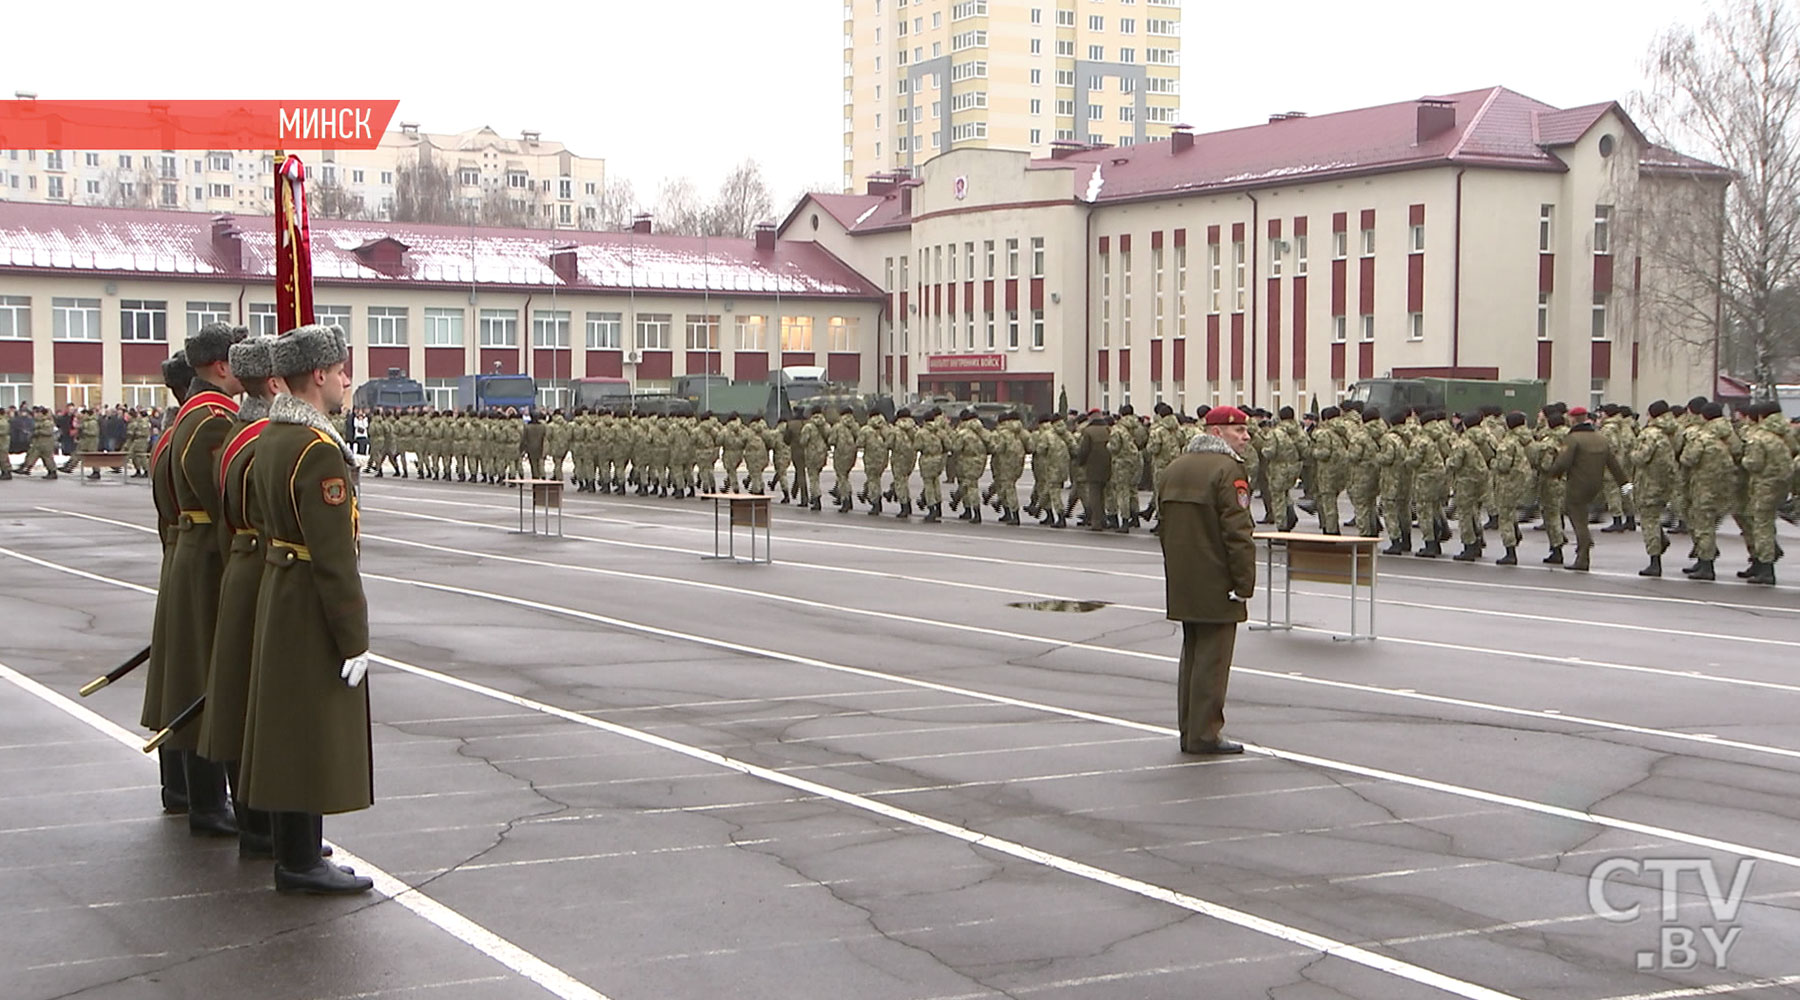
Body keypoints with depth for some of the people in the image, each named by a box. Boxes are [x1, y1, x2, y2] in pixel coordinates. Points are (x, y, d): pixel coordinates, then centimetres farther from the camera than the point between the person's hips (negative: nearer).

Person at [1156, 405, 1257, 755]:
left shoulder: (1174, 468, 14)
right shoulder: (1228, 470, -14)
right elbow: (1238, 533, -18)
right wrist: (1244, 583, -15)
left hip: (1182, 584, 8)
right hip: (1216, 585, -8)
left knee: (1192, 653, 15)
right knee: (1212, 658, -3)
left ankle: (1189, 731, 19)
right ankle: (1205, 734, 0)